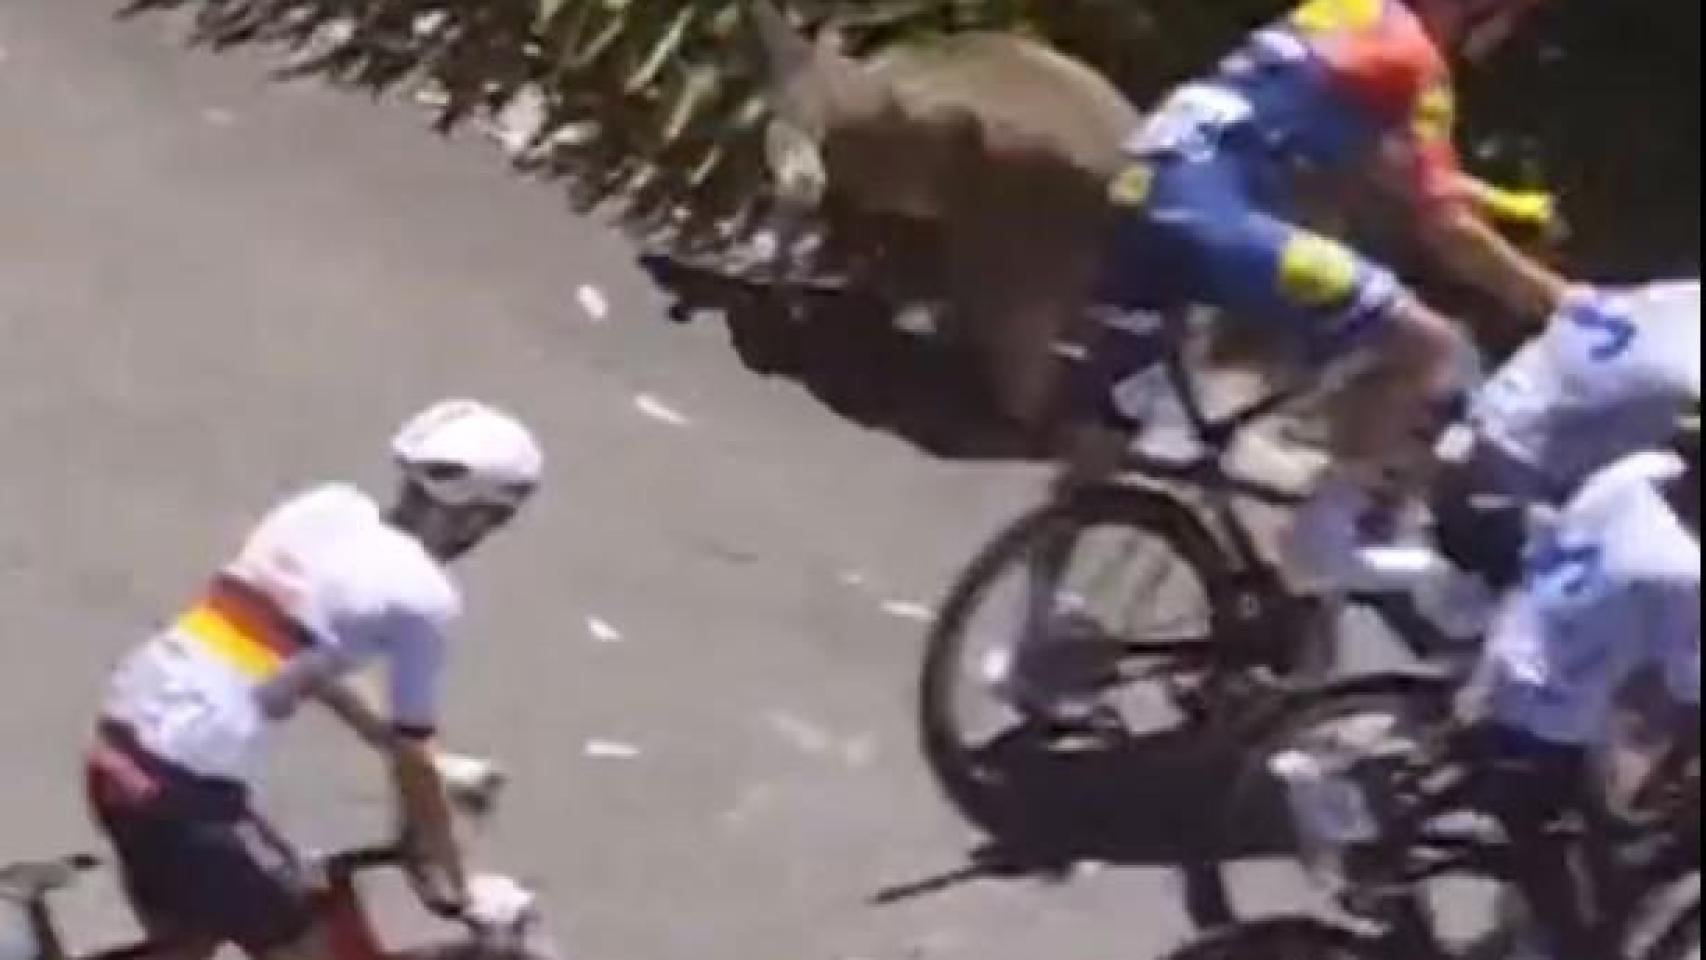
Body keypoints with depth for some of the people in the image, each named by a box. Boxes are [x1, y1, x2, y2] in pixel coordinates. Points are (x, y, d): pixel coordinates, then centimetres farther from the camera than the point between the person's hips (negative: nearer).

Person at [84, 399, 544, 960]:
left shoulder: (327, 506, 12)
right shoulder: (422, 593, -8)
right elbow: (414, 757, 0)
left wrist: (389, 739, 36)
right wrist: (449, 879, 13)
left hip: (121, 744, 8)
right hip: (185, 782, -8)